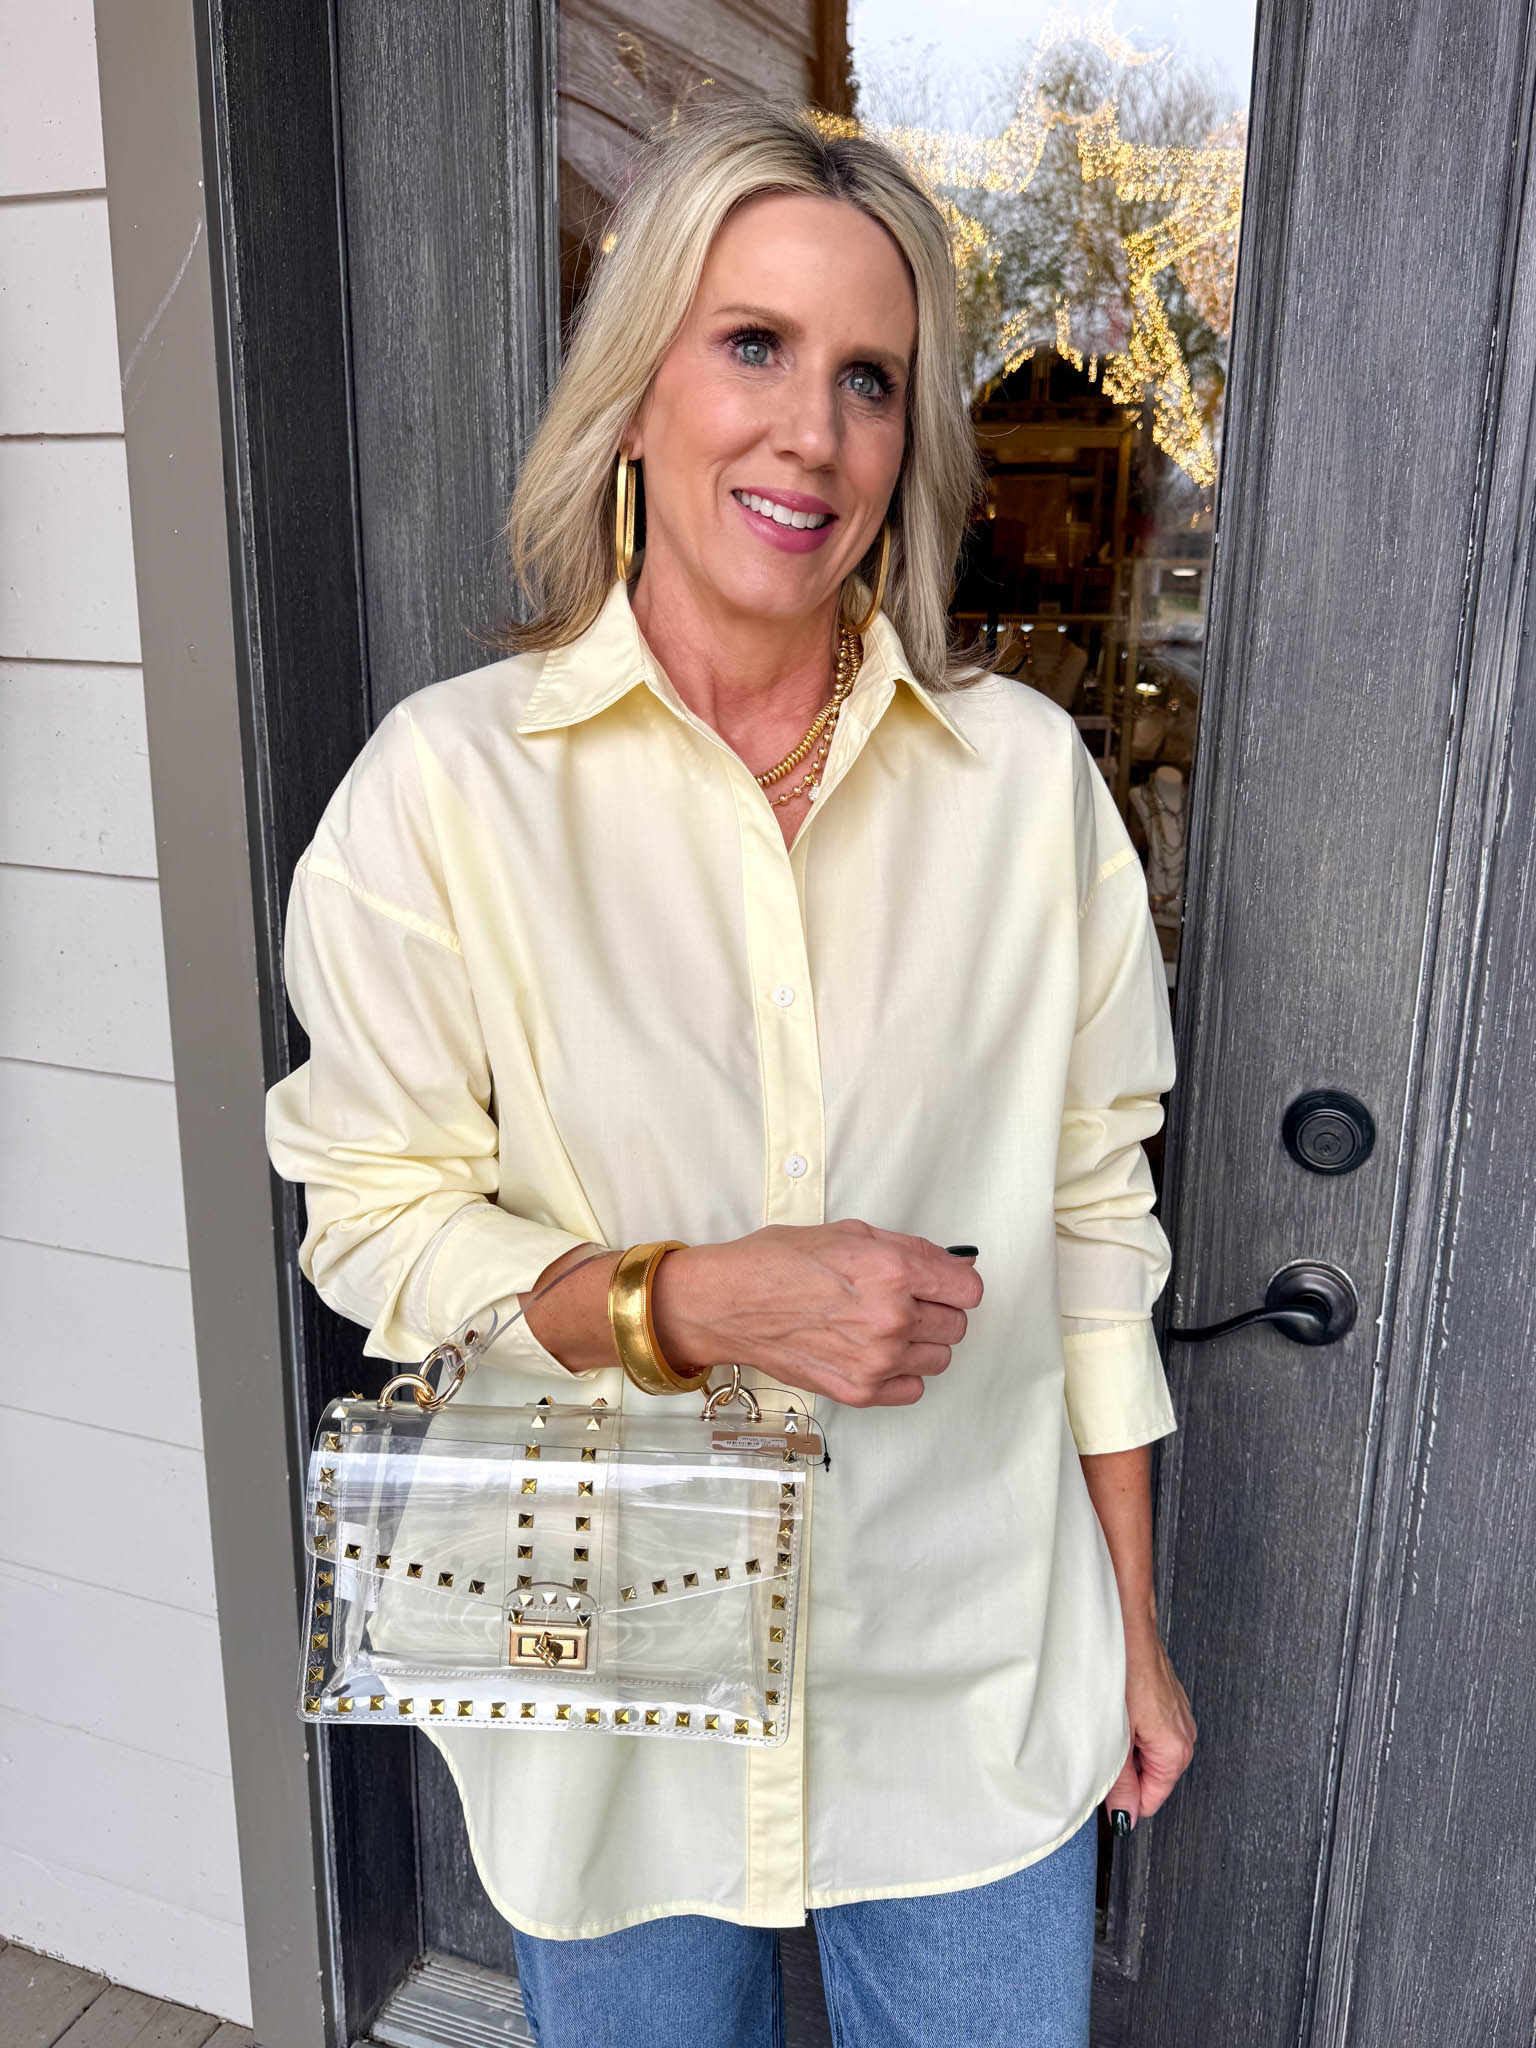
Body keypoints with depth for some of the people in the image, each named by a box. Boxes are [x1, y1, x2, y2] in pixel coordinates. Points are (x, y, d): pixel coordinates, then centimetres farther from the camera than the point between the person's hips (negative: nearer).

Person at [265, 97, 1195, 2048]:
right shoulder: (445, 785, -12)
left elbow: (1092, 1211, -1)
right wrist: (698, 1297, -23)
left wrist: (1134, 1631, 5)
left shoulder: (1026, 771, -7)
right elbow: (375, 1225, -7)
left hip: (974, 1679, 2)